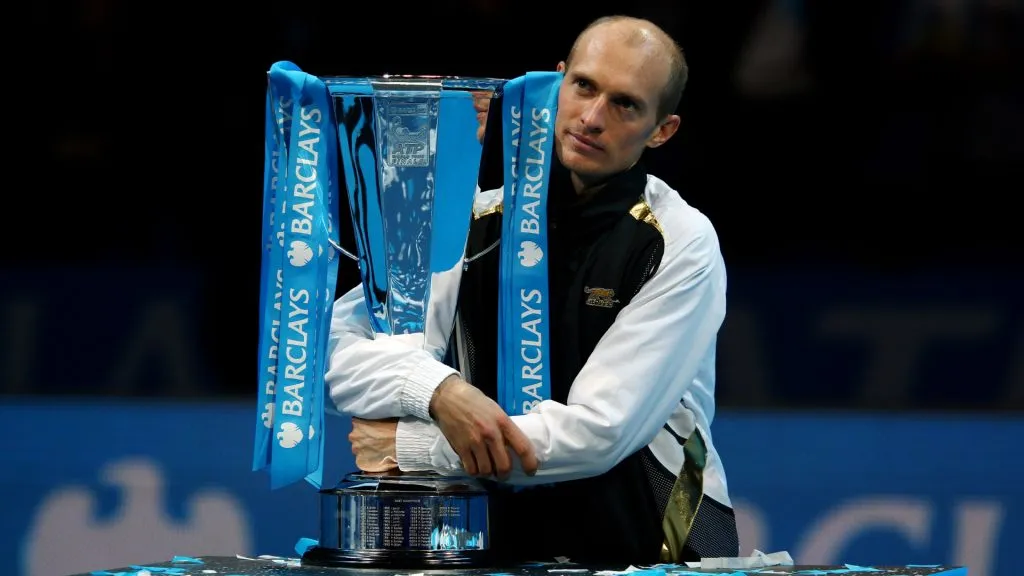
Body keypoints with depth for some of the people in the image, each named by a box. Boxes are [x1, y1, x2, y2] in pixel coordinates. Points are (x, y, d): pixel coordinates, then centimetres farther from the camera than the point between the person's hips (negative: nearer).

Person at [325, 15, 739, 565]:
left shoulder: (683, 244, -8)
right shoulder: (478, 223, 4)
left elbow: (598, 431, -16)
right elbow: (334, 345, -1)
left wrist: (408, 444, -11)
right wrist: (439, 391, -21)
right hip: (510, 547, 3)